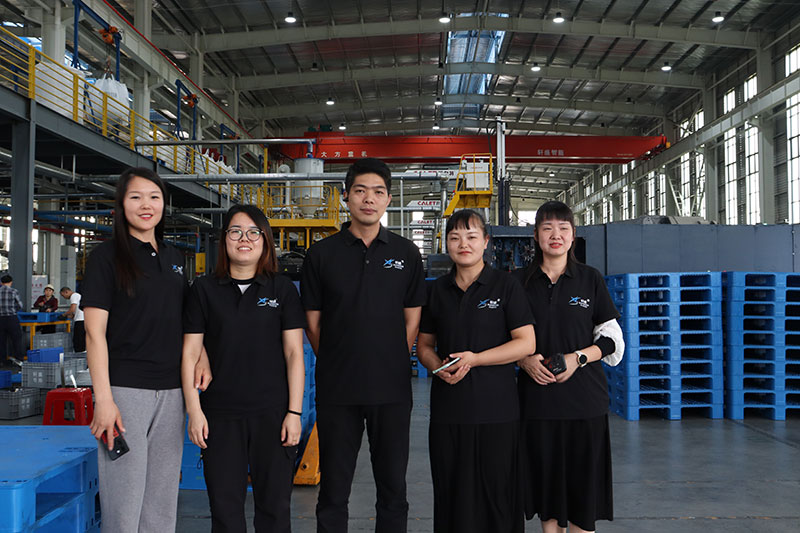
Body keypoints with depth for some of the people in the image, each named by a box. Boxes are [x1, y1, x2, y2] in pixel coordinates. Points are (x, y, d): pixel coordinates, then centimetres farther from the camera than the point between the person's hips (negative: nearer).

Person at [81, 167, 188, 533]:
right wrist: (103, 399, -16)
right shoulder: (106, 256, -3)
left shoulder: (173, 257, 14)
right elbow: (94, 332, -9)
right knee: (123, 504, -1)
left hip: (170, 390, 6)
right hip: (125, 389, -5)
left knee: (163, 502, 13)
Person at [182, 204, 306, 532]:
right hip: (220, 415, 1)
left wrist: (294, 411, -4)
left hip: (272, 413, 0)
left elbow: (294, 353, 2)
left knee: (274, 506, 6)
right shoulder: (204, 290, 5)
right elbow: (190, 354, 4)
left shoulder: (282, 289, 4)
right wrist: (194, 410, -3)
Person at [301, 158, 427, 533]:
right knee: (333, 491, 9)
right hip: (337, 390, -1)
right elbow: (313, 323, 5)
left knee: (393, 488, 10)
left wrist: (395, 365, 4)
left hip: (392, 389, 1)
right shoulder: (321, 255, 1)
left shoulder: (406, 253, 5)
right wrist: (336, 365, 4)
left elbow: (412, 319, 8)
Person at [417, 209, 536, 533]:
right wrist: (437, 367, -7)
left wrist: (475, 359, -14)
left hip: (496, 409, -3)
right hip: (447, 409, 3)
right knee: (451, 495, 8)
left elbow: (526, 343, -6)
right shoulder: (438, 290, 10)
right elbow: (424, 344, 15)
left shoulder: (505, 285, 0)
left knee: (497, 493, 2)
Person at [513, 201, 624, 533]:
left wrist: (579, 357, -12)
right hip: (538, 398, 1)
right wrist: (524, 359, -10)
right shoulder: (520, 281, 5)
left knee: (583, 481, 2)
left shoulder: (590, 279, 4)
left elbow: (613, 339, 4)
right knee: (546, 480, 7)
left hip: (584, 399, -1)